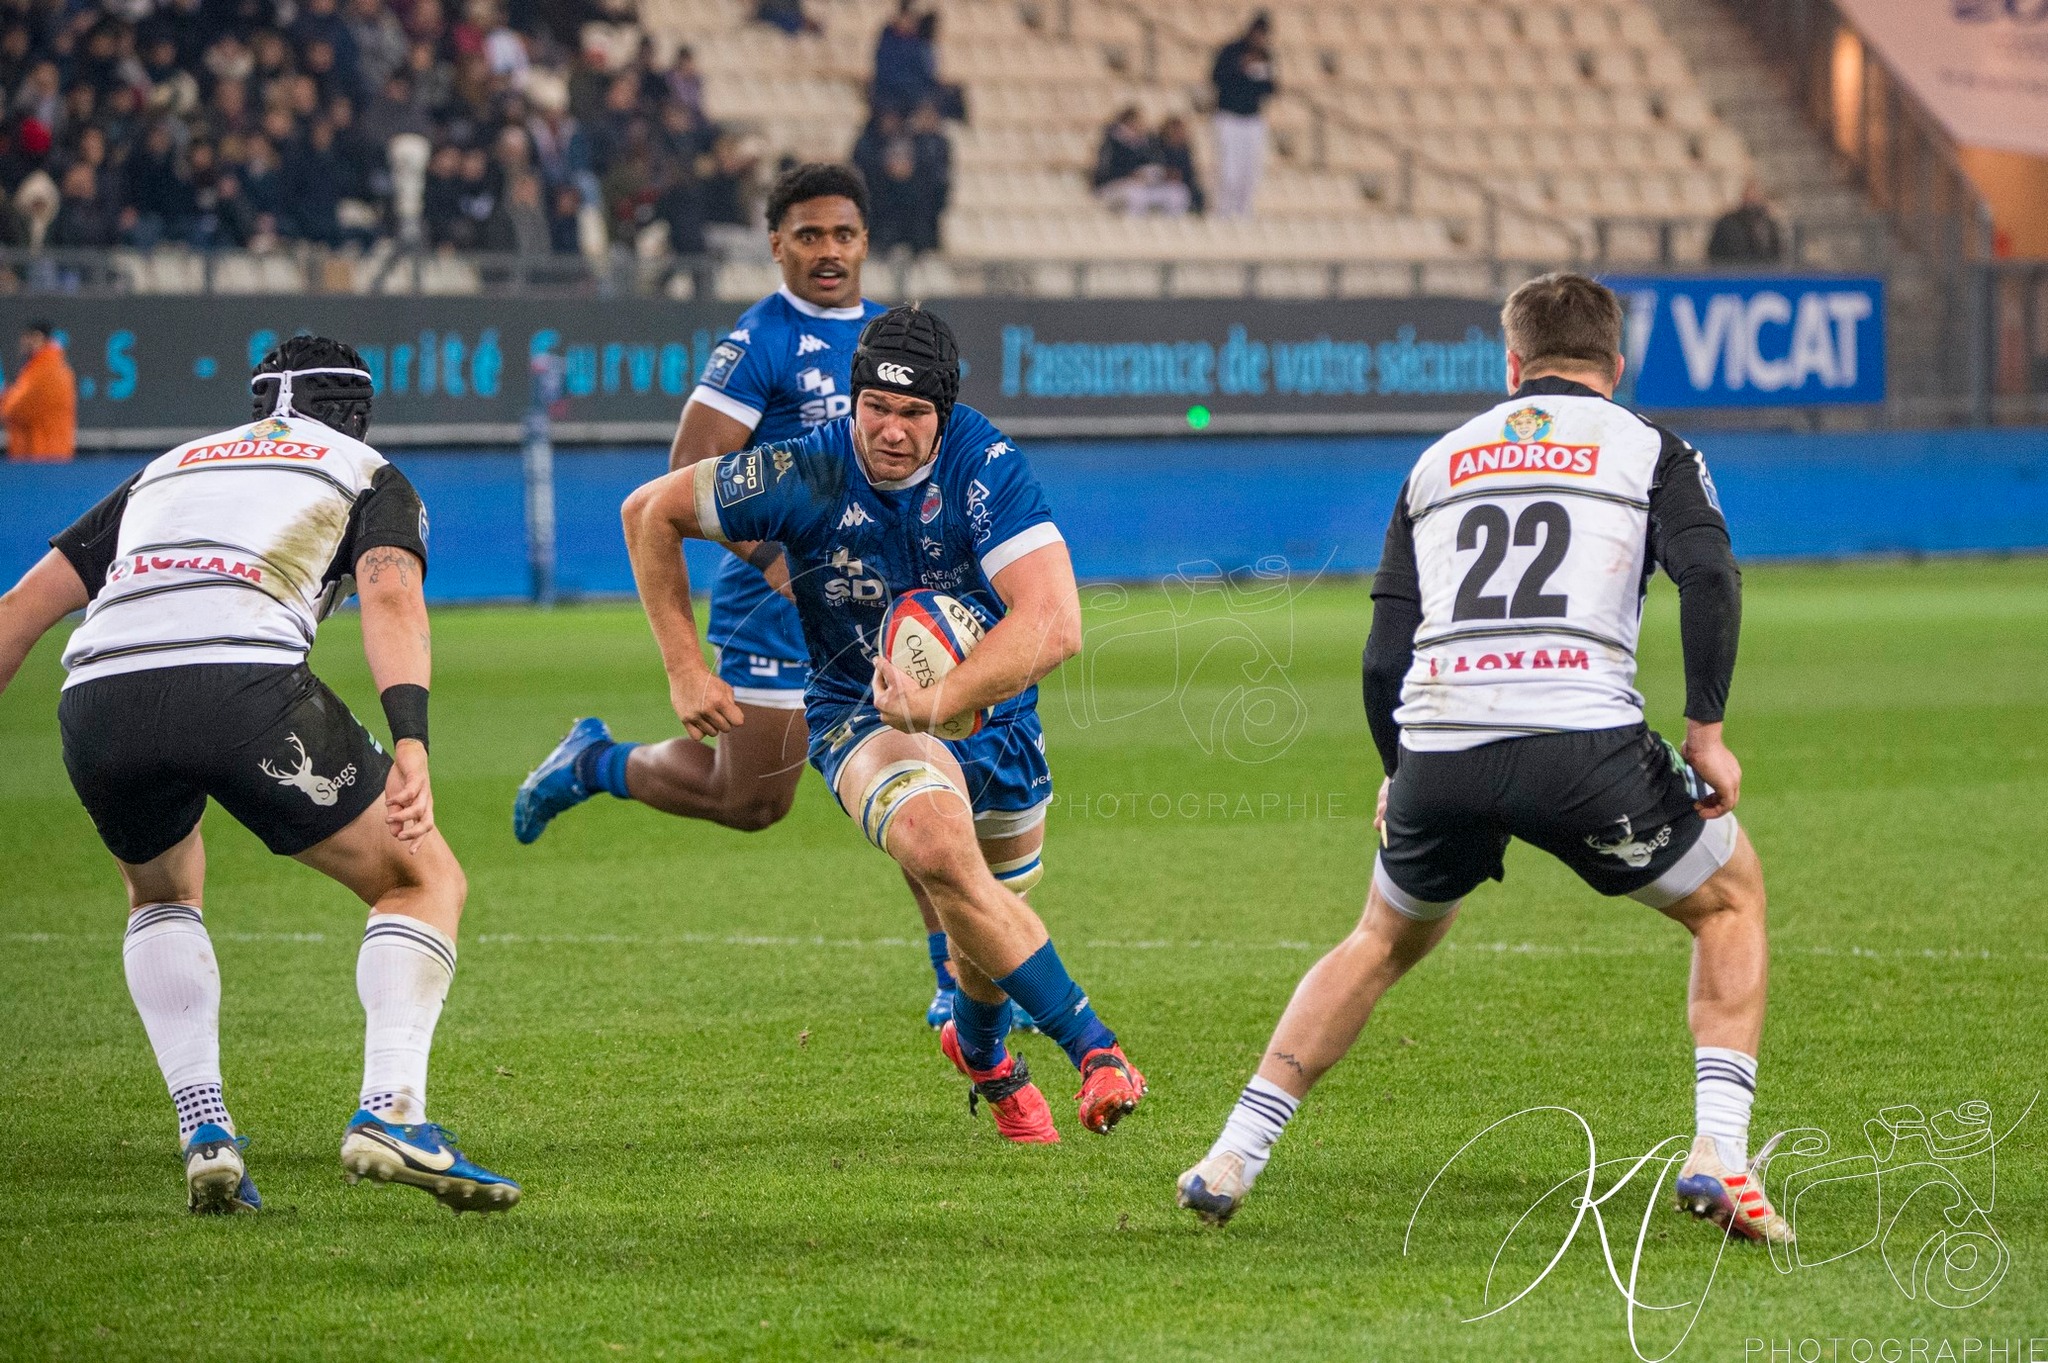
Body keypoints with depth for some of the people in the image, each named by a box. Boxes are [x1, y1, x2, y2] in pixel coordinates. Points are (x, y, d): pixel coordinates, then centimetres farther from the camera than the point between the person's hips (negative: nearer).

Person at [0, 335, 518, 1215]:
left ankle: (204, 1134, 15)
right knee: (425, 880, 14)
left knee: (163, 893, 33)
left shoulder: (168, 467, 36)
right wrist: (411, 743, -11)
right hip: (243, 680, -4)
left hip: (97, 697, 4)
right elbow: (391, 595, 1)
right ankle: (390, 1110, -7)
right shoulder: (370, 476, 24)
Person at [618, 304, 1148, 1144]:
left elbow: (1053, 625, -33)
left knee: (988, 925, 12)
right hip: (859, 713, -2)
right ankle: (1092, 1045, -28)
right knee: (939, 846, -32)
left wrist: (937, 703, -44)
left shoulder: (987, 468, -23)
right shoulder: (806, 476, -19)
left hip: (992, 709, 2)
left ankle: (980, 1048, 50)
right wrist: (684, 669, -6)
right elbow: (650, 512, -4)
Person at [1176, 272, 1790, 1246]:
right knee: (1731, 899, 21)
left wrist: (1398, 777, 30)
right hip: (1582, 739, -3)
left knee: (1387, 939, 30)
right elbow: (1709, 578, -6)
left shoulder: (1440, 461, 24)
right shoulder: (1650, 452, 14)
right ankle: (1717, 1152, 3)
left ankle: (1234, 1155, 21)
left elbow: (1384, 657, 18)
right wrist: (1705, 731, -1)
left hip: (1438, 745, 3)